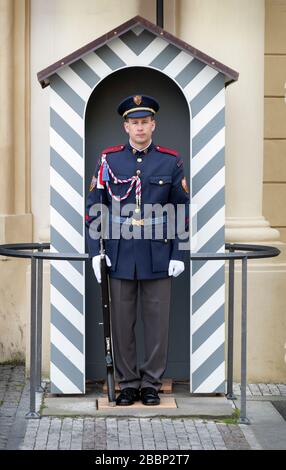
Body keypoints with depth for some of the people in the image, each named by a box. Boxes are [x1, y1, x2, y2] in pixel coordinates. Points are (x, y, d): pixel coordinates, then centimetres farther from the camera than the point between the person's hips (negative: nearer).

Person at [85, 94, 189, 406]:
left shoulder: (171, 161, 2)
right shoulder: (109, 159, 2)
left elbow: (182, 210, 3)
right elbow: (94, 206, 3)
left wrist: (178, 254, -3)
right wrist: (95, 251, -4)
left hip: (158, 252, 0)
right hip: (120, 253, 1)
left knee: (157, 320, 4)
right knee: (122, 321, 6)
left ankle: (151, 383, 16)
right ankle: (128, 383, 17)